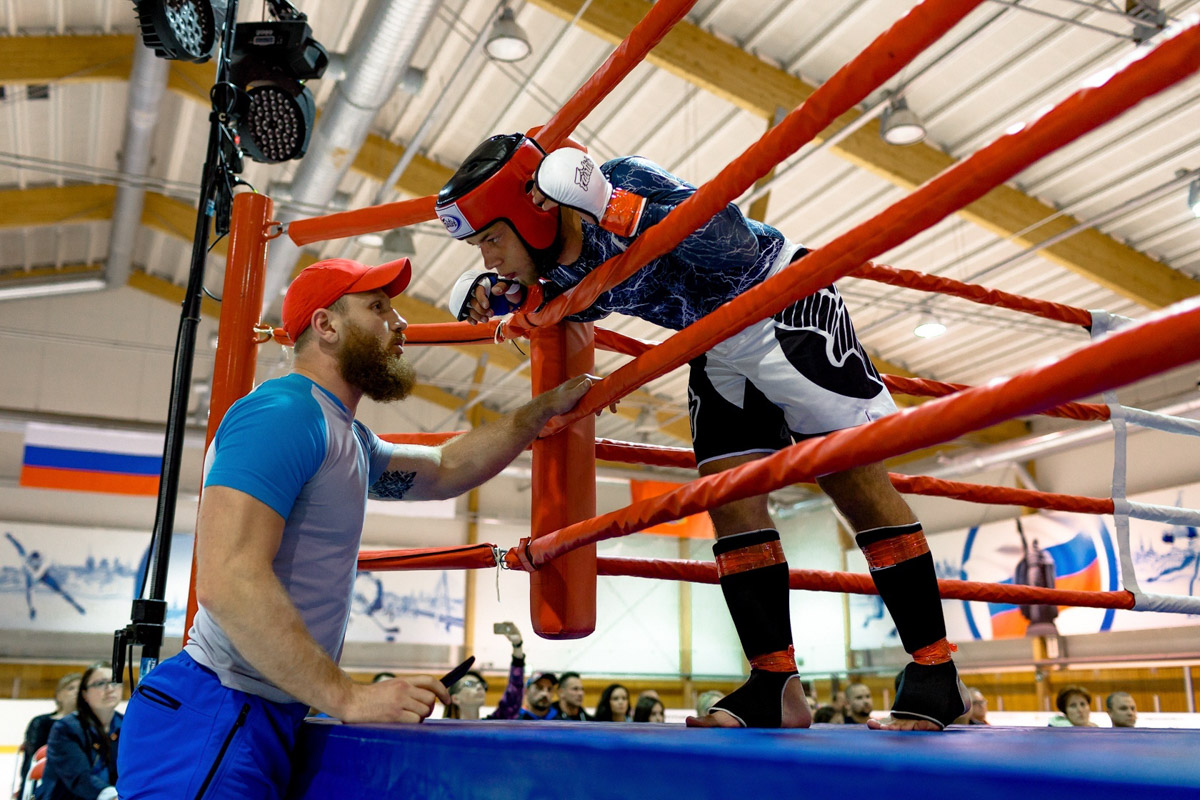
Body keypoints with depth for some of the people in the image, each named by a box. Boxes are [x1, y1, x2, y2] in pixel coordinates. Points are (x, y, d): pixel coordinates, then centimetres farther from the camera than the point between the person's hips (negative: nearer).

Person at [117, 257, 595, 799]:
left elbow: (446, 470, 27)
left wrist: (547, 407, 25)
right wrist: (347, 697, -26)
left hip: (269, 716, 10)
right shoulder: (284, 413, -18)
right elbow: (227, 582, -28)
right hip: (215, 717, -10)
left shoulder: (350, 440, 15)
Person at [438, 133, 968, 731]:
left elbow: (734, 242, -37)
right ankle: (776, 688, 3)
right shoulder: (557, 273, -6)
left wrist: (610, 206, -45)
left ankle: (936, 674, -2)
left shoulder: (628, 183, -28)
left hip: (783, 306, -7)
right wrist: (488, 295, -4)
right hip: (713, 342, 7)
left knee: (853, 479, -10)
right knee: (729, 497, -3)